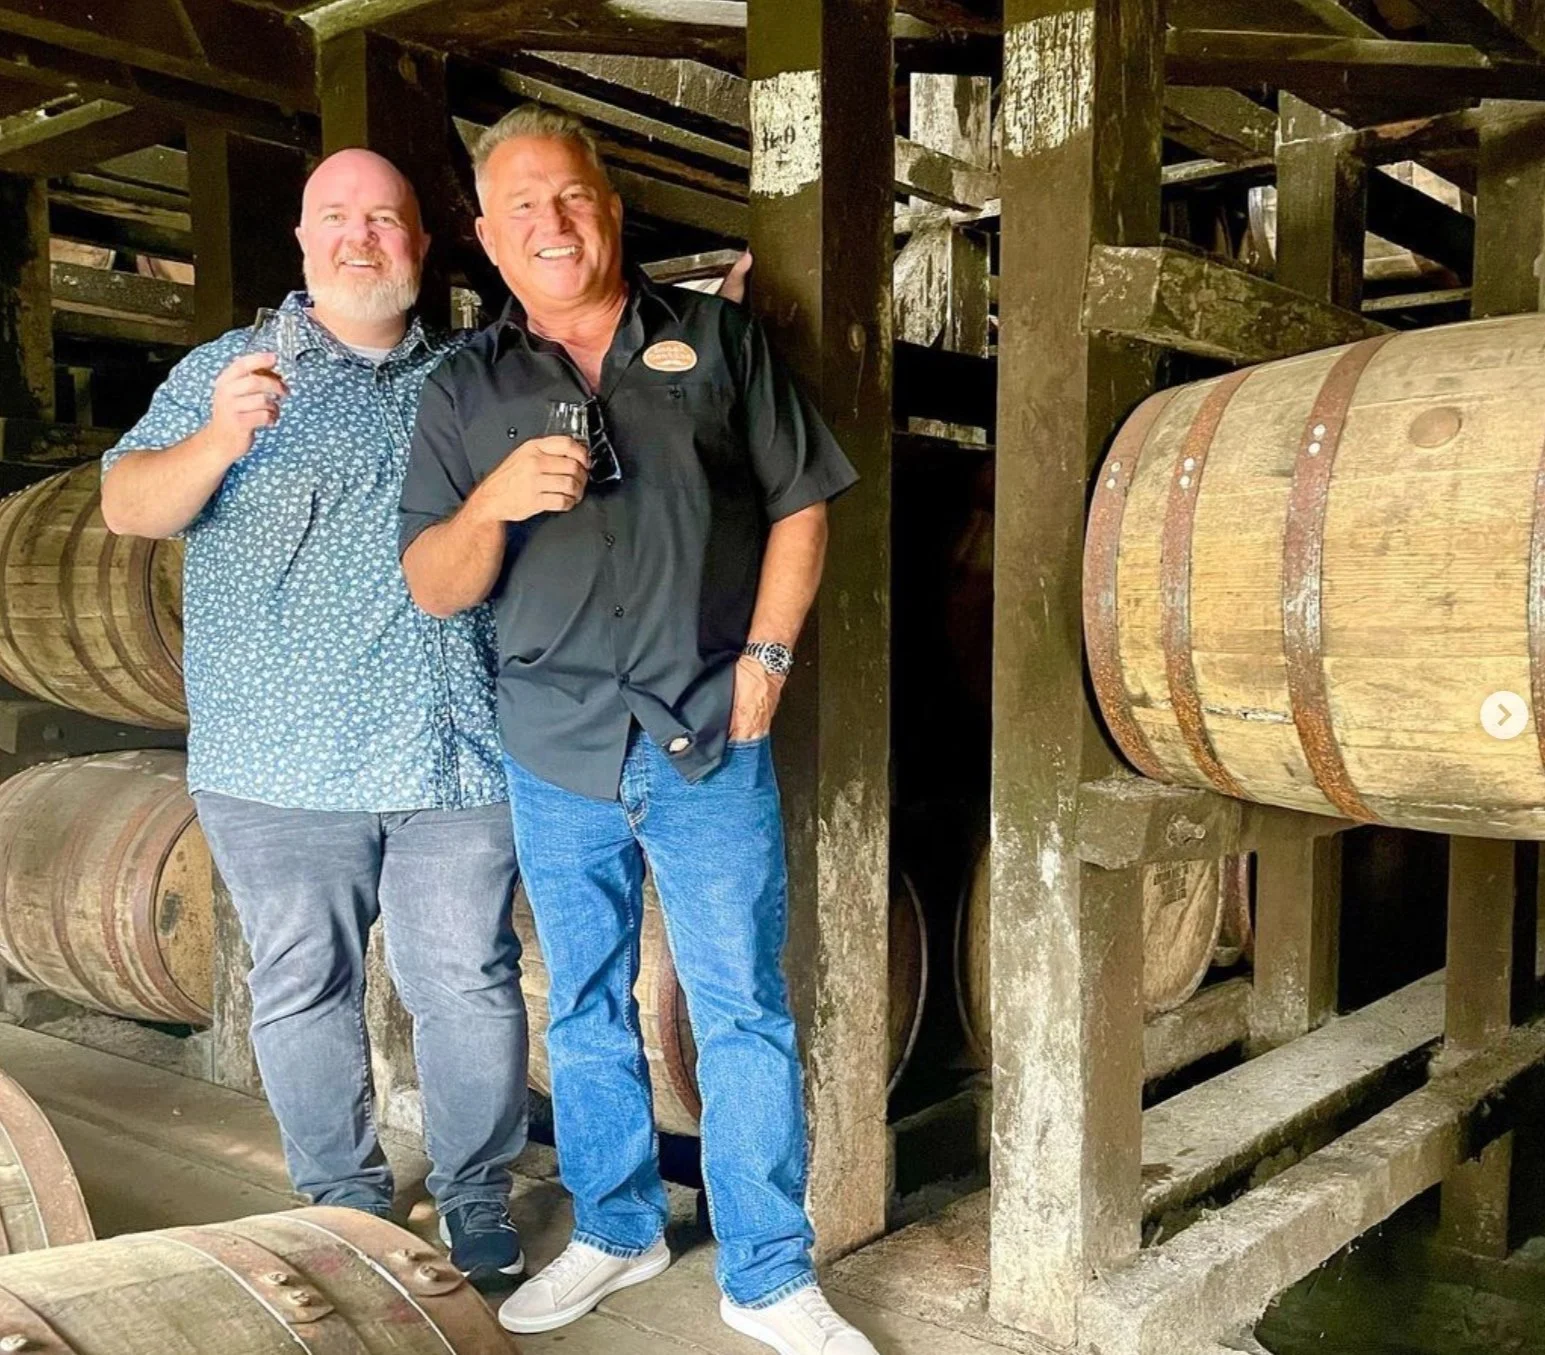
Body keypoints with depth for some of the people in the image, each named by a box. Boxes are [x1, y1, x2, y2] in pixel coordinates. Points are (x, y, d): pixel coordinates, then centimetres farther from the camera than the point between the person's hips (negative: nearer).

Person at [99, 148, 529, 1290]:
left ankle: (478, 1199, 22)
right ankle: (347, 1207, 25)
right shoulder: (226, 372, 7)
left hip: (458, 755, 1)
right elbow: (126, 506, -1)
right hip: (282, 761, -1)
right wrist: (219, 441, -22)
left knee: (471, 982, 5)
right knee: (305, 989, 8)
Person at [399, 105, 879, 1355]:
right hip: (556, 752, 2)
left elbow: (798, 508, 5)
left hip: (712, 745, -2)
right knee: (585, 1013, 15)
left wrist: (766, 655, -6)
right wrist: (494, 503, -17)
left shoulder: (716, 340, 5)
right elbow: (432, 590, 2)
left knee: (744, 1015, 3)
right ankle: (616, 1233, 35)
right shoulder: (464, 391, 7)